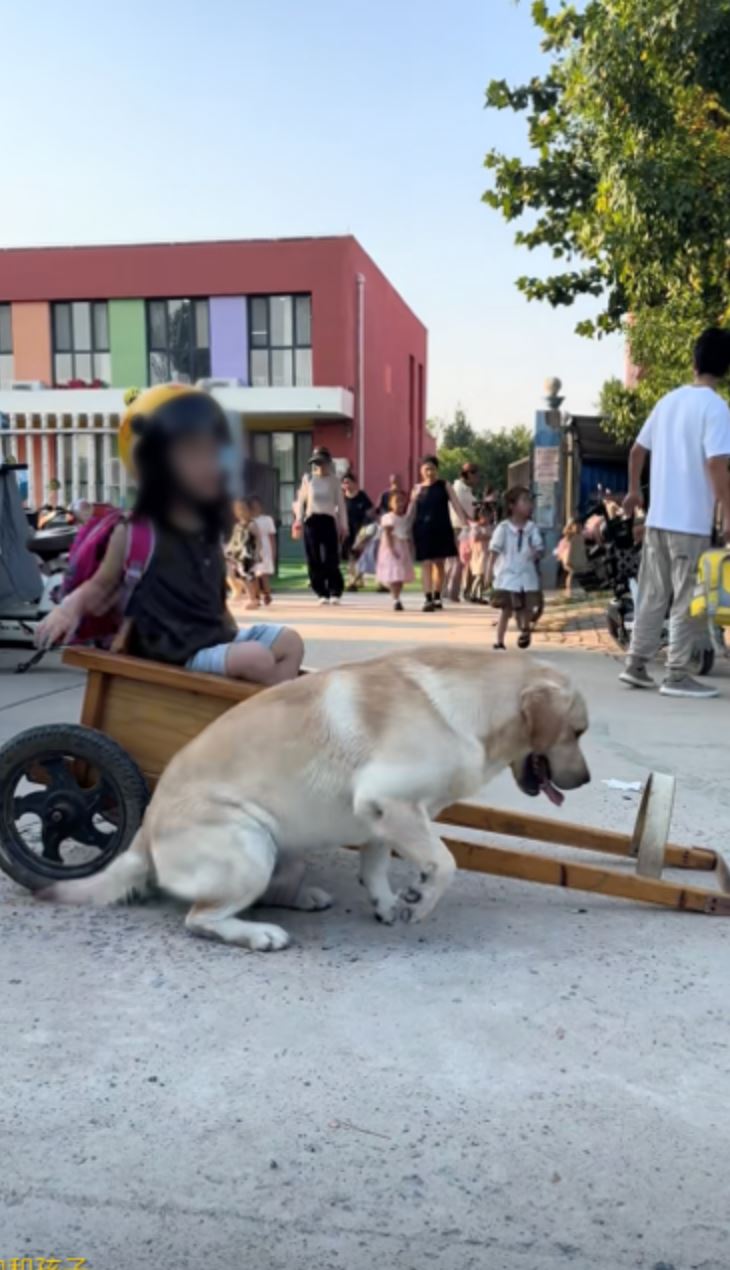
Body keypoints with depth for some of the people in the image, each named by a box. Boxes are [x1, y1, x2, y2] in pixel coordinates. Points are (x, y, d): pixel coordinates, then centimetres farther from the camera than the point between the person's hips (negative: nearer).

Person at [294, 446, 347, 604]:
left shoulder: (333, 480, 5)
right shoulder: (308, 478, 7)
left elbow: (340, 504, 8)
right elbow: (301, 500, 11)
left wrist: (343, 526, 5)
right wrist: (299, 520, 1)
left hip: (328, 520, -1)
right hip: (311, 520, 2)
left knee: (330, 559, -10)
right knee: (314, 560, 0)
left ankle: (335, 592, -1)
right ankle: (322, 593, 9)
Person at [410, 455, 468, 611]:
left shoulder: (444, 485, 5)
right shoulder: (418, 489, 6)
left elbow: (456, 505, 1)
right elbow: (411, 512, 7)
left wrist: (465, 524, -9)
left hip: (442, 529, 1)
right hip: (423, 530, -1)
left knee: (439, 563, 9)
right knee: (426, 563, -6)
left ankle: (437, 597, 22)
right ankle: (428, 599, -8)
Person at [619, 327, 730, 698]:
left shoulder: (669, 400, 11)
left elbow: (637, 450, 18)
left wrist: (633, 490, 31)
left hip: (658, 517, 7)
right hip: (691, 521, -7)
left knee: (653, 594, 14)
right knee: (686, 600, 0)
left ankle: (636, 665, 17)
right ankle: (677, 675, 3)